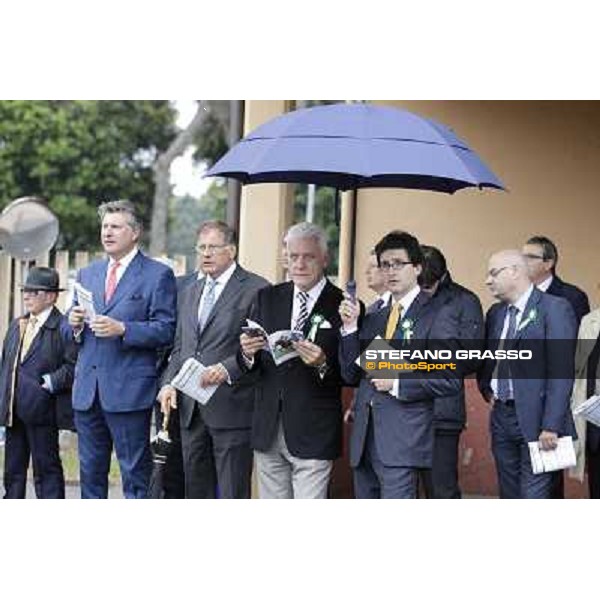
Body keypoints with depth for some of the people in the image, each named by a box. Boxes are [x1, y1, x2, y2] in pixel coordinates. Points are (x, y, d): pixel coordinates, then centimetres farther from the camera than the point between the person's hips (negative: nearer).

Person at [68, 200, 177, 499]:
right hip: (87, 390, 6)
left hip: (129, 390, -6)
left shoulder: (158, 275, -1)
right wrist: (74, 324, -3)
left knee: (135, 473, -3)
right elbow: (69, 333, 21)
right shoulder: (87, 274, 17)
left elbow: (165, 330, -9)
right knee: (90, 472, 11)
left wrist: (122, 329, -20)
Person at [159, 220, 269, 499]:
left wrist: (227, 369, -22)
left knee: (233, 494, -5)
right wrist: (169, 383, 5)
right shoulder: (189, 292, 18)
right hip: (191, 410, 7)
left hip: (231, 408, -7)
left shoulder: (256, 289, -5)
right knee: (196, 492, 12)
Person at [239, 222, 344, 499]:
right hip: (268, 431, 4)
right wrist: (247, 354, -15)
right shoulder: (268, 298, 10)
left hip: (313, 435, -4)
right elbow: (248, 365, 8)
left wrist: (323, 365, -25)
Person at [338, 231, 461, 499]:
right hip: (364, 439, 7)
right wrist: (350, 327, 2)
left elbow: (451, 381, -8)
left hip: (403, 440, -7)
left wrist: (397, 383, -14)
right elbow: (351, 376, 12)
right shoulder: (372, 320, 17)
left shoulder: (434, 319, -3)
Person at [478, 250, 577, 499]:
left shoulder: (554, 309, -10)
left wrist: (551, 426, -20)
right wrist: (487, 389, 9)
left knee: (533, 498, -9)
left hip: (535, 420, -7)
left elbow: (561, 373, -16)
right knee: (509, 496, 12)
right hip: (502, 416, 7)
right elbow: (486, 360, 27)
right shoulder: (496, 313, 12)